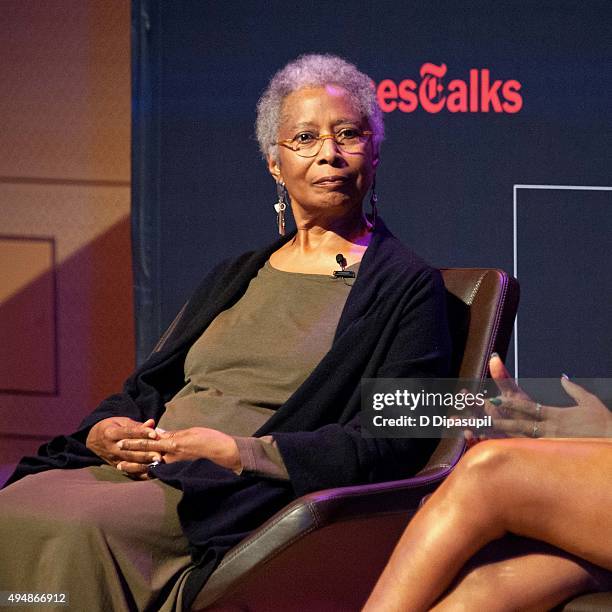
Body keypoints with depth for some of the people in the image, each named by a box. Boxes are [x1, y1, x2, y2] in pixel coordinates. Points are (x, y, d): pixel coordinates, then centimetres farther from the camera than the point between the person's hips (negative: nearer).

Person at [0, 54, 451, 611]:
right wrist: (103, 433, 0)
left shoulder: (407, 287, 6)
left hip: (245, 499, -6)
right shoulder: (238, 276, 27)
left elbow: (393, 444, -6)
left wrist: (241, 452, -16)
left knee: (80, 530, -33)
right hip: (136, 472, 6)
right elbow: (147, 385, 25)